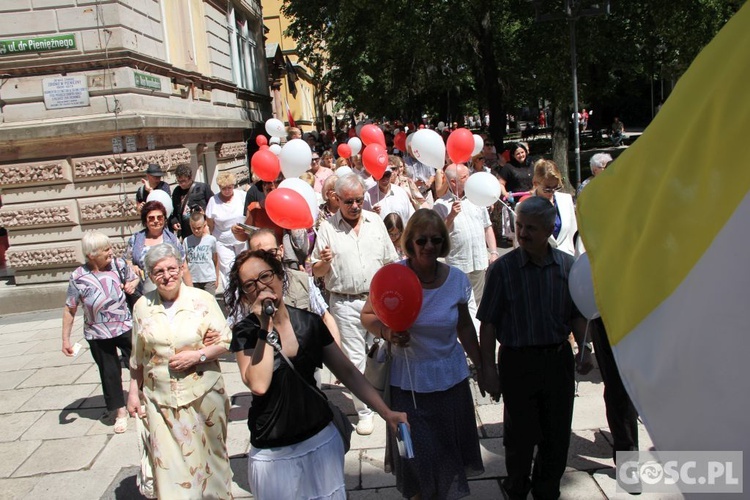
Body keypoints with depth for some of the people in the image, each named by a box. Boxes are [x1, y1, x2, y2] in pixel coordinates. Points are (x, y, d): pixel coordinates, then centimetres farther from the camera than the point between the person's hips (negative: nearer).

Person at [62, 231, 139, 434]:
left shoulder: (118, 264, -10)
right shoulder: (78, 277, -16)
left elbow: (134, 278, 12)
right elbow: (70, 309, -7)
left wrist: (132, 285, -12)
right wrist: (65, 339, -6)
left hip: (125, 327, 1)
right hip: (98, 335, -1)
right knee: (109, 373, 12)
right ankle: (120, 411, 30)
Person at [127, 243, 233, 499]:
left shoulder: (202, 299, -5)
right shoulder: (142, 306, 2)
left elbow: (225, 341, -3)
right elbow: (137, 357, 11)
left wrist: (197, 355, -16)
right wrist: (133, 392, 10)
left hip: (203, 396, -1)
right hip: (160, 400, 1)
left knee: (207, 455, 13)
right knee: (169, 463, 0)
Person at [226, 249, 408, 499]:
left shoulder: (310, 322, -3)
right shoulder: (245, 332, -8)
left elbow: (347, 371, 1)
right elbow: (258, 385, -24)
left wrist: (386, 413, -5)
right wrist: (265, 328, -22)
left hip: (322, 440, 2)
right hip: (272, 453, -2)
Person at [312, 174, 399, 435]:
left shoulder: (375, 221, 5)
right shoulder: (327, 227, -3)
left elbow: (390, 262, 11)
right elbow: (317, 272, -1)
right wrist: (324, 262, -23)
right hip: (346, 303, -2)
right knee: (356, 360, 4)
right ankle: (364, 411, 18)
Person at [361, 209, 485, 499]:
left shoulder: (457, 279, -5)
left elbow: (464, 326, 8)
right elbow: (367, 316, -3)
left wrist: (481, 366, 11)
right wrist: (387, 333, -22)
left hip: (451, 377, 2)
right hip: (407, 380, -2)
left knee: (449, 448, 16)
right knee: (416, 453, 8)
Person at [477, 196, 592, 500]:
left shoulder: (567, 266, 0)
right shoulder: (502, 268, -9)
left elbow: (577, 315, 9)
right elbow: (488, 323, -8)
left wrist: (584, 348, -4)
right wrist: (488, 367, -11)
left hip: (559, 358, 3)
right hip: (518, 361, -3)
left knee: (557, 436, 14)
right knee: (520, 436, 9)